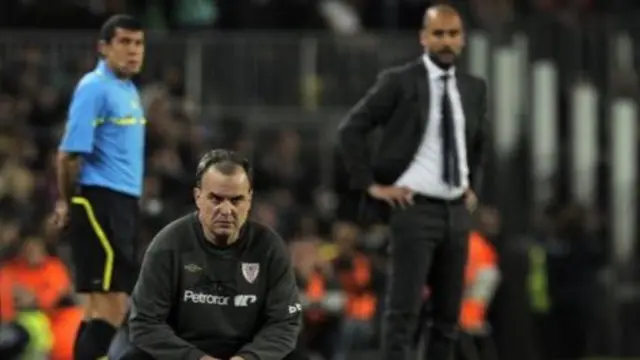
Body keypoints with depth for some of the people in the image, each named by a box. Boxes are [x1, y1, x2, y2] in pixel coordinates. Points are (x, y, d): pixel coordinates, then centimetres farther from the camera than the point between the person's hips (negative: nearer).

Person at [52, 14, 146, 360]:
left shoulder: (130, 91, 15)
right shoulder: (94, 88, -13)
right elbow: (70, 153, -15)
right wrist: (66, 203, -8)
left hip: (123, 204, 9)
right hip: (99, 203, -9)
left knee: (101, 309, 10)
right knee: (110, 308, -13)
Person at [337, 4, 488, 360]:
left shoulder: (473, 88, 10)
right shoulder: (398, 82, -6)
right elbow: (350, 130, -7)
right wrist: (372, 185, -10)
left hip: (456, 211, 6)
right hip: (414, 208, -6)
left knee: (449, 314, 8)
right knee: (403, 311, -8)